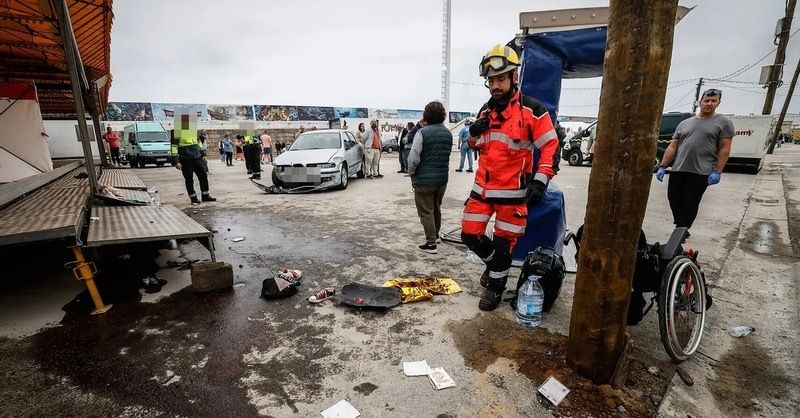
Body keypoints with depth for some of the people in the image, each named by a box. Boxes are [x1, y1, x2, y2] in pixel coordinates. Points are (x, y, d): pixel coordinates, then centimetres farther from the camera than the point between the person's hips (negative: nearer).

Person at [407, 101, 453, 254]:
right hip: (442, 178, 6)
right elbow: (448, 155, 9)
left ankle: (431, 243, 4)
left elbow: (413, 157, -16)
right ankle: (435, 235, 38)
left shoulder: (422, 132, -15)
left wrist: (411, 172, -3)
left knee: (426, 212, 3)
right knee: (436, 209, 22)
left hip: (424, 180, -6)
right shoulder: (448, 133, 5)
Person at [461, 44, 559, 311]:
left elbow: (551, 147, -8)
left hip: (513, 191, -5)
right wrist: (473, 133, -3)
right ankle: (493, 261, 37)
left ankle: (495, 286, 27)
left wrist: (540, 181, -19)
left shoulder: (532, 110, -9)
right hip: (482, 187, 5)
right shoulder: (486, 110, 10)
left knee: (504, 243, 6)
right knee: (470, 234, 7)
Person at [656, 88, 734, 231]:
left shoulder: (724, 122, 5)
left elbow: (724, 149, -1)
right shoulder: (684, 123, 15)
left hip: (701, 172, -3)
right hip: (678, 170, 4)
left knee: (690, 205, 0)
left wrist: (717, 171, -10)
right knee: (674, 199, 5)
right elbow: (672, 147, 12)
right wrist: (662, 166, 2)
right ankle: (680, 228, 24)